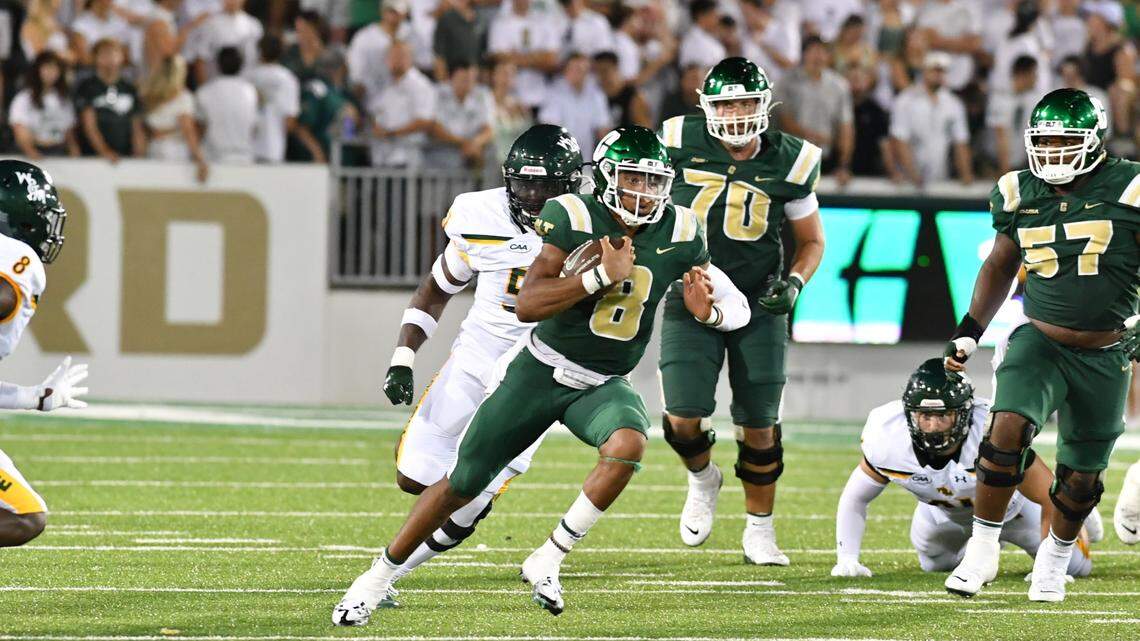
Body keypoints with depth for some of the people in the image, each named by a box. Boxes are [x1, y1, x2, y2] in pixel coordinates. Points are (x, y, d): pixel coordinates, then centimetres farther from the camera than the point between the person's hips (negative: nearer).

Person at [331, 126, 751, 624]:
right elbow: (527, 305, -24)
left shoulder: (678, 233, -5)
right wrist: (602, 275, -32)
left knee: (628, 445, -32)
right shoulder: (575, 218, -16)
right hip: (540, 371, -2)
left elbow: (734, 307, 8)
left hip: (602, 386, 2)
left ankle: (547, 561, -17)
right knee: (462, 485, 4)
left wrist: (708, 310, -16)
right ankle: (379, 577, 24)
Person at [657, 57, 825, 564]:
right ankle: (702, 479, 23)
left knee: (759, 427, 2)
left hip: (758, 304, 0)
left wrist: (794, 283, -11)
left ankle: (759, 531, 20)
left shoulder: (787, 163, -6)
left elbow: (812, 242, 6)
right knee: (684, 419, -12)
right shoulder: (681, 142, -8)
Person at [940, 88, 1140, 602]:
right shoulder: (1020, 195, 0)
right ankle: (982, 549, -13)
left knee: (1082, 475, 10)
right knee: (1008, 429, -25)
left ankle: (1055, 559, 36)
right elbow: (1000, 266, 16)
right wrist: (969, 331, 12)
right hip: (1040, 343, 1)